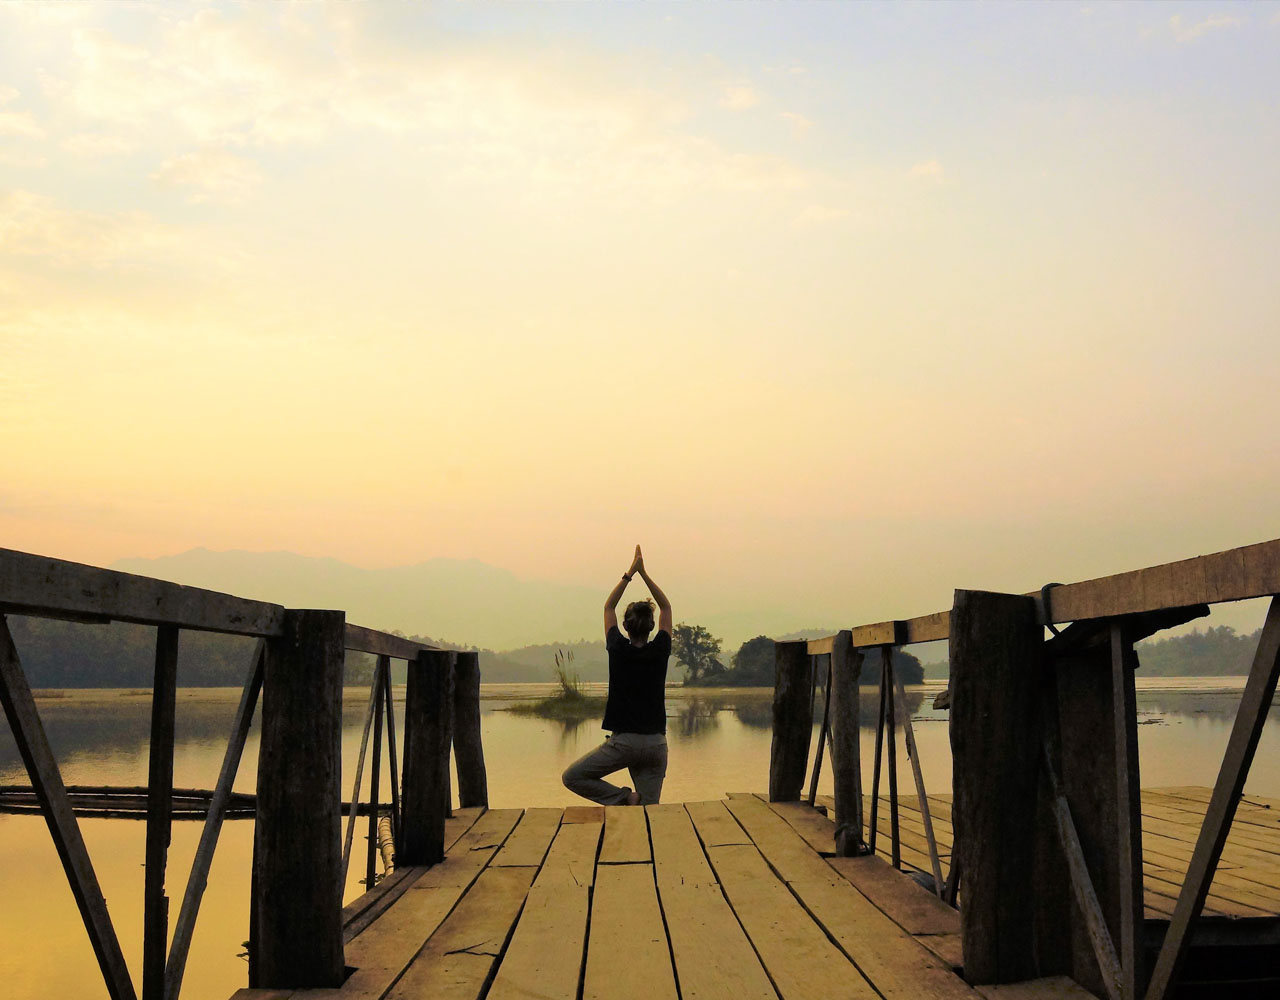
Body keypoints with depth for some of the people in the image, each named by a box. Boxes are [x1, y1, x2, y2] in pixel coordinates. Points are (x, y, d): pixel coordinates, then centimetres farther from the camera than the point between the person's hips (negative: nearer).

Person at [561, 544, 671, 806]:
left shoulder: (619, 650, -5)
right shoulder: (660, 652, -1)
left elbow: (608, 607, 11)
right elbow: (666, 608, 15)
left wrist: (629, 573, 14)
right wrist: (644, 574, 13)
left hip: (623, 741, -3)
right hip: (655, 743, 3)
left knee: (572, 777, 7)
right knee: (648, 811, 8)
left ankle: (624, 798, -6)